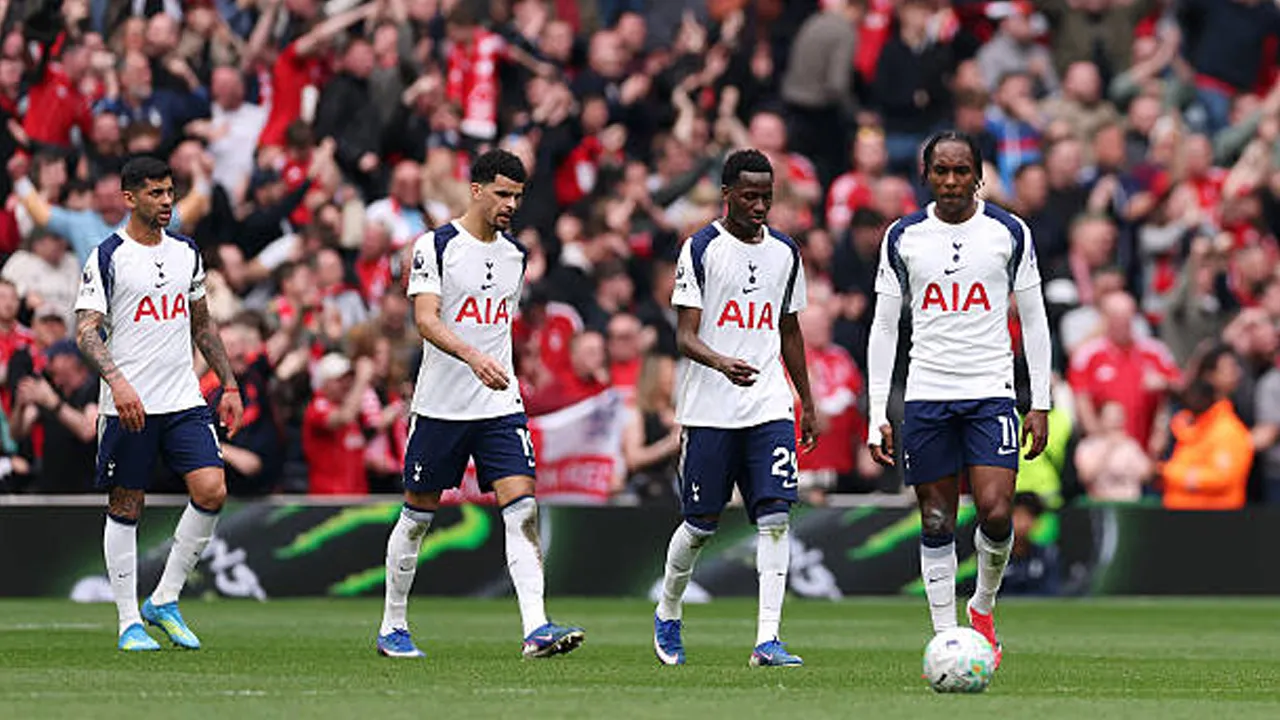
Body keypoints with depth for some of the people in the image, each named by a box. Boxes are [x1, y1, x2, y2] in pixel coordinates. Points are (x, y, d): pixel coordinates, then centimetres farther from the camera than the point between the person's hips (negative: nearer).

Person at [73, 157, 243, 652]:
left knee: (211, 491, -11)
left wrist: (230, 386, 19)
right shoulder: (107, 257, -5)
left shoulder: (185, 253, 13)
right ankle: (130, 623, 10)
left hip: (184, 401, 5)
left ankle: (165, 601, 3)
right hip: (128, 406, -5)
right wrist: (117, 381, -27)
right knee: (125, 508, 1)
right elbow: (86, 330, -12)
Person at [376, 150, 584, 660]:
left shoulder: (515, 254, 11)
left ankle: (536, 629, -20)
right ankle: (392, 628, 22)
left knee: (522, 510, -11)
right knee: (417, 516, 8)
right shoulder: (435, 247, -8)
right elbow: (425, 320, -19)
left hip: (501, 406, 4)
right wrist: (473, 357, -34)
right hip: (441, 406, -4)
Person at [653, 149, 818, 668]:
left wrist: (808, 403, 20)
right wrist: (722, 363, -29)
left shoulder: (784, 252, 11)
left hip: (770, 409, 3)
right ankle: (667, 616, 29)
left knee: (775, 516, -10)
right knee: (701, 524, 4)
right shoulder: (701, 249, -4)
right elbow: (685, 336, -9)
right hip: (709, 409, -3)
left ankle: (767, 640, -13)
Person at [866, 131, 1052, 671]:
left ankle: (984, 606, 12)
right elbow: (884, 327, 8)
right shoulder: (903, 237, 5)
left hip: (991, 392, -1)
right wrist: (877, 415, 1)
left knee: (996, 512, -14)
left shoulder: (1009, 232, 3)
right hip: (926, 396, 1)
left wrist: (1041, 404, 2)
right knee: (937, 524, 1)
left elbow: (1033, 318, 8)